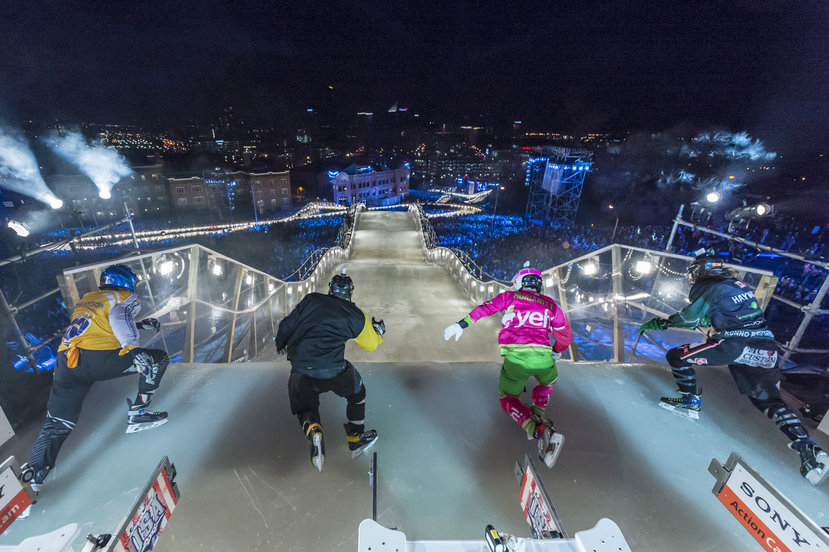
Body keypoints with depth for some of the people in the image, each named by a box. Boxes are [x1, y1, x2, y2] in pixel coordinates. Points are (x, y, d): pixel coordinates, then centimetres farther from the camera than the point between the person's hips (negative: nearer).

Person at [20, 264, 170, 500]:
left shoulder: (84, 299, 29)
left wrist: (139, 324, 40)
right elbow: (118, 316, -15)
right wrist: (133, 348, -27)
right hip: (97, 358, -7)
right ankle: (138, 414, 2)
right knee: (158, 358, 6)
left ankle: (32, 478, 7)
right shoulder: (126, 298, 6)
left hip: (65, 361, 7)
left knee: (57, 423, 15)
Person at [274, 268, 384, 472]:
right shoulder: (354, 315, 4)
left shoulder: (311, 300, 6)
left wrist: (280, 343, 27)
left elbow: (287, 325, 7)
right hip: (333, 372, -2)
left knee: (305, 408, 23)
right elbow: (371, 344, 13)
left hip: (301, 372, 2)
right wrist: (378, 330, 34)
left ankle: (312, 431, -10)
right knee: (356, 392, 26)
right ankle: (356, 439, 33)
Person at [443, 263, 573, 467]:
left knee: (508, 399, 17)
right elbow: (565, 337, 27)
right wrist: (556, 353, 45)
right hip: (543, 358, 3)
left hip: (515, 357, -2)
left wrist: (461, 324, 0)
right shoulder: (550, 305, 20)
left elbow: (485, 308, 1)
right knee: (548, 383, 37)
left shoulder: (510, 297, 14)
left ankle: (538, 430, -6)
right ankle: (537, 412, 16)